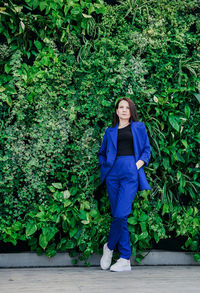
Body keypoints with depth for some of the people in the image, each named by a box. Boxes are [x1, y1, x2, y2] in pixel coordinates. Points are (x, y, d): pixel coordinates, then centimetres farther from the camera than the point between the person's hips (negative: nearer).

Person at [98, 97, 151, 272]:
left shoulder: (139, 127, 14)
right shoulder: (110, 131, 21)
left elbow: (147, 149, 11)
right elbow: (102, 153, 28)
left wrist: (138, 164, -4)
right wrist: (104, 165, 10)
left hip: (131, 173, -3)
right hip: (113, 173, 3)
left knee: (121, 214, -15)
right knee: (118, 216, -1)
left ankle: (109, 247, 8)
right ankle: (125, 259, 3)